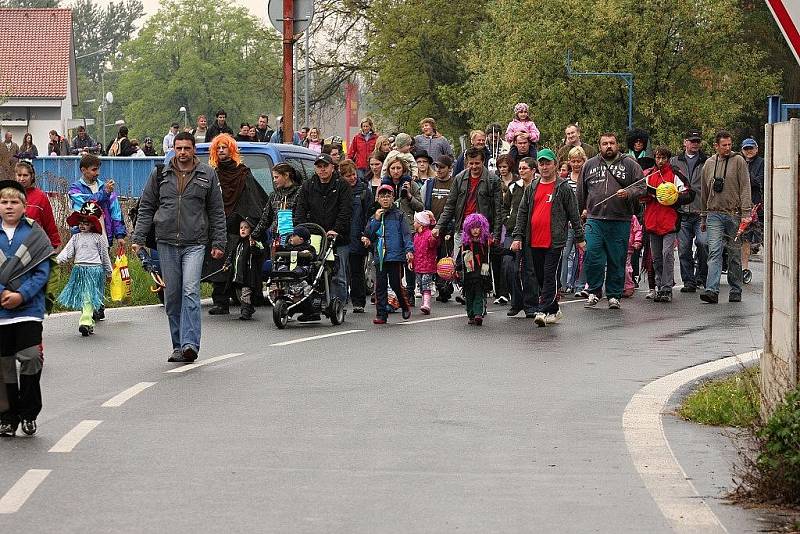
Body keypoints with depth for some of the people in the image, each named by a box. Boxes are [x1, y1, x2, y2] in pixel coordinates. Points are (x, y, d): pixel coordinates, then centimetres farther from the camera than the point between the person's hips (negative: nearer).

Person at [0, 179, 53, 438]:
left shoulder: (34, 234, 1)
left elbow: (42, 272, -3)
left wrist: (21, 295, -14)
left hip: (29, 308, -2)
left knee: (31, 357, -11)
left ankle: (29, 413, 4)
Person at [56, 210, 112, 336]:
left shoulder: (98, 238, 5)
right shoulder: (75, 238, 12)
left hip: (94, 269, -3)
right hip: (79, 269, 3)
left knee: (88, 297, -7)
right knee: (81, 297, 2)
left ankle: (85, 322, -12)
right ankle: (89, 324, 5)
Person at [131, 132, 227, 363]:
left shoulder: (207, 175, 7)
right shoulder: (160, 174, 10)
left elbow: (217, 212, 10)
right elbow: (146, 207, 12)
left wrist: (218, 243, 5)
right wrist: (138, 238, 4)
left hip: (195, 244, -3)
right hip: (166, 242, 3)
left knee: (190, 291, -16)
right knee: (172, 296, 5)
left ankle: (190, 344, -21)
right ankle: (178, 345, 12)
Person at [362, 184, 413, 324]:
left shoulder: (398, 215, 5)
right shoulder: (373, 217, 15)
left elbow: (406, 234, -1)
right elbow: (368, 235, 6)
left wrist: (409, 250, -14)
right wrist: (376, 220, -3)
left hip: (396, 256, -3)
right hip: (379, 257, 3)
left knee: (396, 284, -4)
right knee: (380, 286, 0)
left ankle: (405, 306, 20)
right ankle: (381, 314, 3)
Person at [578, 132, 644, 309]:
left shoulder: (630, 164, 6)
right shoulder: (590, 165, 13)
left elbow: (640, 187, 4)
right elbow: (581, 191, 23)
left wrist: (628, 193, -14)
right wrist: (583, 209, 20)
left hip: (620, 221, -1)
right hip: (594, 219, 1)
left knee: (617, 260, 3)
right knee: (592, 257, -7)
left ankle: (614, 295, 13)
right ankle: (594, 292, 8)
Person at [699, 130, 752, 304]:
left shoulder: (738, 161, 0)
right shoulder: (709, 164, 11)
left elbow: (745, 188, -5)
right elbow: (704, 192, 19)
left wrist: (745, 213, -13)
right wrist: (703, 217, 20)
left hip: (734, 214, -2)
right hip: (714, 215, 2)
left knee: (735, 254, 7)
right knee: (715, 251, -11)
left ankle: (735, 291, 16)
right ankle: (712, 290, -21)